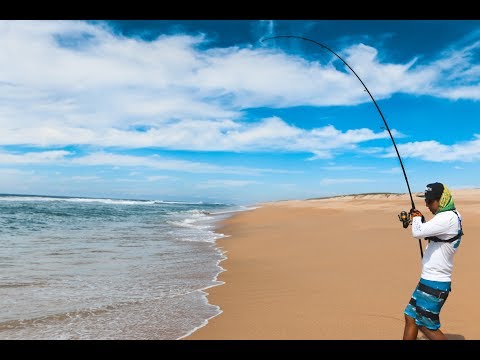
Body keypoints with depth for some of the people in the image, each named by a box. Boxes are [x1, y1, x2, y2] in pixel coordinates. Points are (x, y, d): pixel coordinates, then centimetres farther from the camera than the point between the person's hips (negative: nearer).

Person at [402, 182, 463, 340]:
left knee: (427, 325, 2)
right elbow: (429, 233, 23)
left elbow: (417, 233, -28)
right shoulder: (452, 216, 11)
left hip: (434, 283, -10)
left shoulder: (448, 218, -20)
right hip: (431, 280, 10)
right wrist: (421, 220, 7)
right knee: (411, 317, 14)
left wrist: (416, 218, -9)